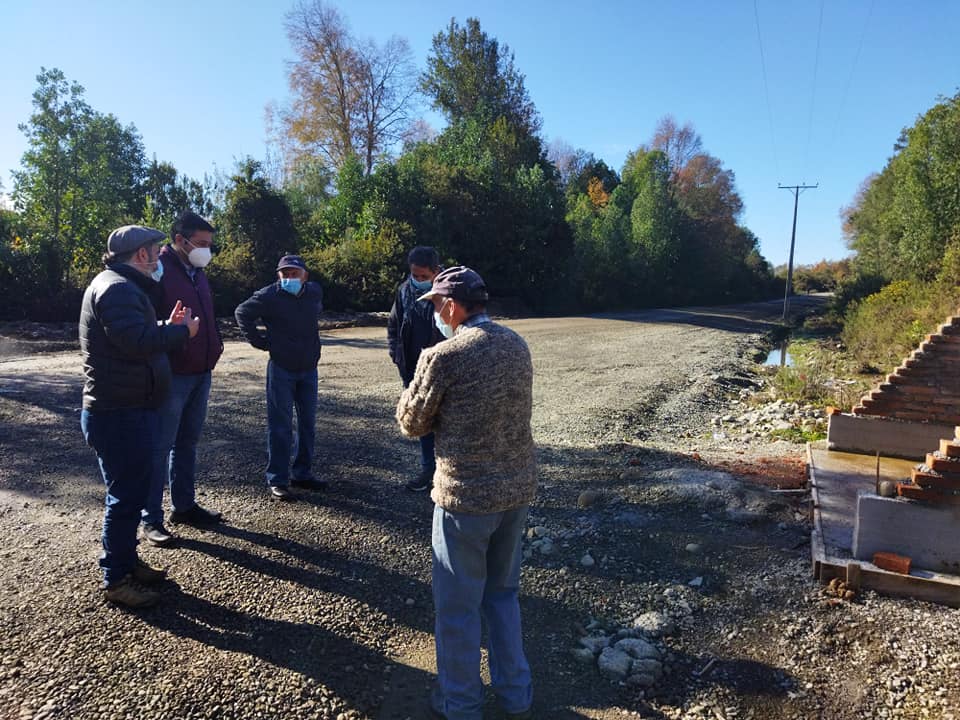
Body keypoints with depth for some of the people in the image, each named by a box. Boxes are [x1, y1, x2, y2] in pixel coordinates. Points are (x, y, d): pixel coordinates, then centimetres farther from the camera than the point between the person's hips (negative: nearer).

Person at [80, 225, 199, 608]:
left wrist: (168, 327, 10)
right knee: (126, 495, -2)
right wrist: (181, 332, -17)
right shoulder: (118, 288, -17)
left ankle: (128, 561, 33)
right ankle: (116, 580, 10)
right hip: (120, 414, -11)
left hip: (128, 410, 11)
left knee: (132, 491, 20)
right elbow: (136, 341, -30)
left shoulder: (121, 286, 18)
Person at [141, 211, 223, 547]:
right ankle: (151, 519, 11)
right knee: (160, 446, 1)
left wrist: (215, 344, 13)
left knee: (187, 442, 17)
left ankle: (185, 505, 29)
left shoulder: (197, 272, 14)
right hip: (171, 374, -8)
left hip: (201, 372, 8)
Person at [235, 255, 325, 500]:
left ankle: (303, 473, 24)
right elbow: (243, 312, -3)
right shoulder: (269, 296, -12)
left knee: (308, 423, 11)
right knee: (280, 426, -1)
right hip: (281, 369, -5)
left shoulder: (315, 292, 3)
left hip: (309, 368, 5)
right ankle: (277, 479, 8)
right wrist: (260, 341, -6)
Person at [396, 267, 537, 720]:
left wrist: (425, 370, 10)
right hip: (518, 488, 7)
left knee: (458, 605, 13)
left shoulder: (442, 357, -17)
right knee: (503, 593, 24)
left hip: (466, 494, -6)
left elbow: (411, 424, -5)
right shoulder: (517, 345, 3)